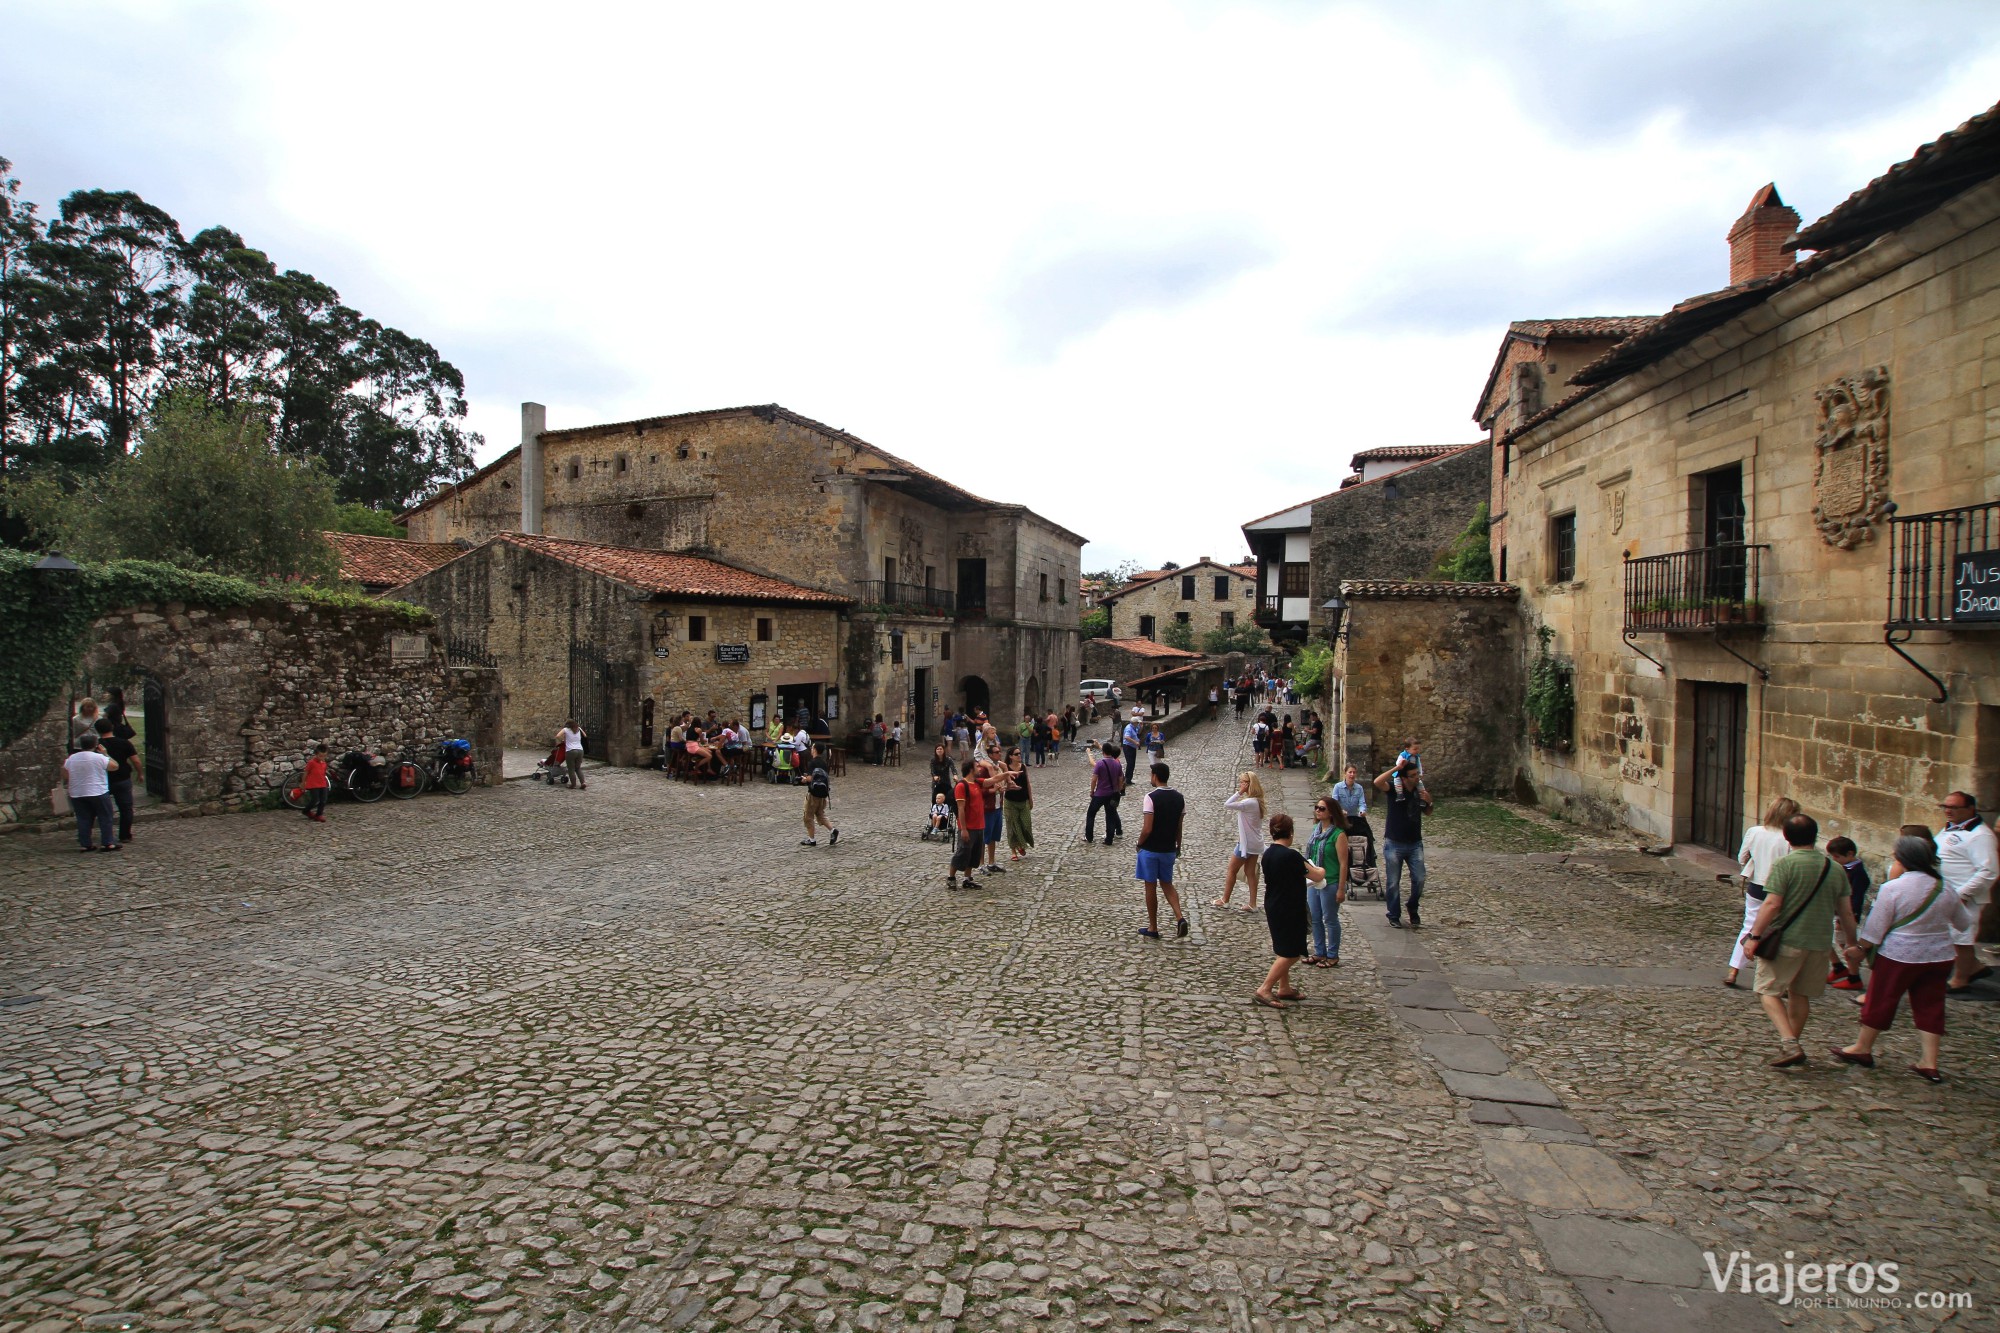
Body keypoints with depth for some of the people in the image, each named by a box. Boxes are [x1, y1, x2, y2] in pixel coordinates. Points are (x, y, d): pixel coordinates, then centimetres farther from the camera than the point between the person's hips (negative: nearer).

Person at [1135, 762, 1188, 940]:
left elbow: (1147, 828, -21)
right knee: (1167, 885, 19)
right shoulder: (1179, 798, 0)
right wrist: (1178, 846, 17)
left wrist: (1139, 844, -5)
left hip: (1150, 850, -5)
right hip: (1169, 850, 5)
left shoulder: (1151, 797, -18)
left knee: (1150, 887, 7)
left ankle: (1153, 928, 16)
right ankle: (1180, 917, -2)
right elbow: (1179, 827, 5)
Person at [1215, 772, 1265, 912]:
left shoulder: (1249, 802, -24)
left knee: (1232, 871, 6)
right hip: (1255, 843, 9)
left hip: (1246, 843, -9)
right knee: (1250, 872, 12)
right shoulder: (1257, 801, 6)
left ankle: (1225, 900, 18)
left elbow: (1227, 805, -29)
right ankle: (1252, 904, 14)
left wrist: (1239, 792, -25)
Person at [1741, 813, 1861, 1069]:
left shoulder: (1785, 864, -12)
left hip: (1787, 941, -5)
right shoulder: (1835, 868, 4)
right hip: (1820, 942, 6)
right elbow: (1845, 912, 10)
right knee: (1800, 994, 18)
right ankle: (1792, 1046, 28)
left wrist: (1755, 935, -12)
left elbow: (1772, 904, -18)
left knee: (1769, 991, 3)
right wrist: (1850, 943, 22)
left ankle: (1789, 1045, -12)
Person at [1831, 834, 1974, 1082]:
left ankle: (1862, 1049, 19)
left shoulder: (1892, 888, -15)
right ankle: (1930, 1063, 9)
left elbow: (1875, 929, -14)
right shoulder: (1945, 890, 3)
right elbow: (1964, 923, 17)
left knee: (1880, 1001, 7)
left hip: (1899, 956, -5)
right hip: (1939, 957, 5)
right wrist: (1965, 904, 37)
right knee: (1930, 1006, 10)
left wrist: (1859, 951, -4)